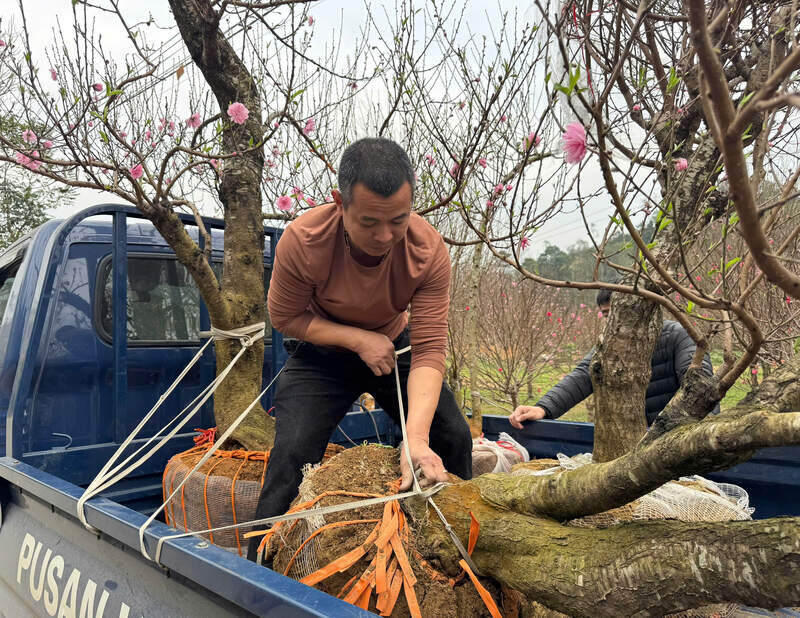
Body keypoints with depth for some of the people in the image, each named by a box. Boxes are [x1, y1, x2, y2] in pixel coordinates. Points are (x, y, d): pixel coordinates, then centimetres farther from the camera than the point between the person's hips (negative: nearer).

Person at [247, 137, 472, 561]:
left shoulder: (429, 251, -28)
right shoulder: (302, 240, -31)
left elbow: (430, 351, -29)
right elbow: (285, 317, -14)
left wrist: (417, 437, -42)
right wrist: (359, 339, -26)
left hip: (393, 346, 2)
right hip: (324, 350, -1)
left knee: (452, 438, -6)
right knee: (292, 452, -17)